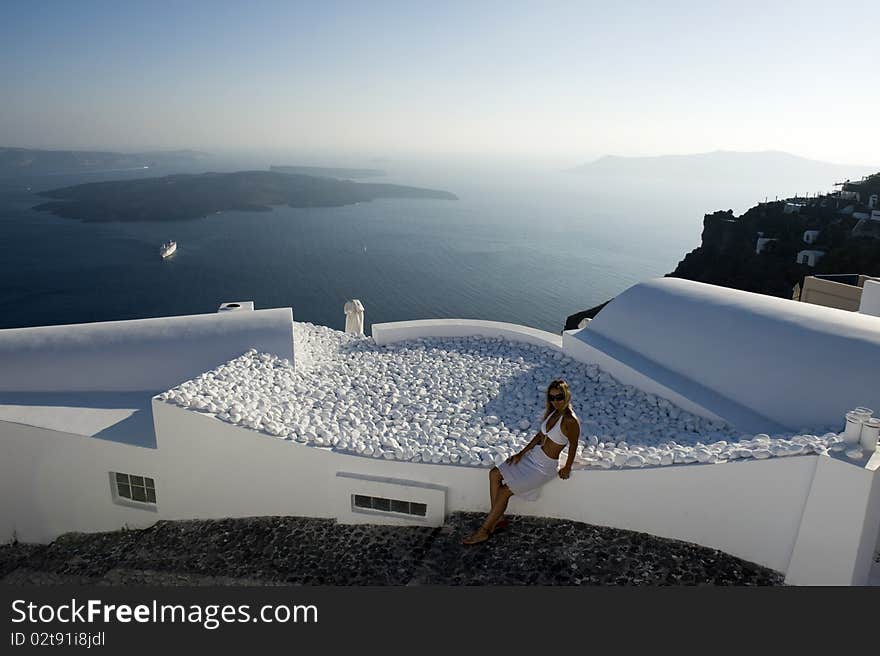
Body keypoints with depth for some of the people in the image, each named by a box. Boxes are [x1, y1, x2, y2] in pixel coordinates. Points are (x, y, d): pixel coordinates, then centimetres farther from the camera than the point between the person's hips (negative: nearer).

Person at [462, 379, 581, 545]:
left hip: (545, 466, -9)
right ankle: (497, 518, 10)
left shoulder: (570, 420, -25)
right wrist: (521, 453, 4)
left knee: (505, 491, -11)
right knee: (494, 474, 1)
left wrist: (567, 468, -2)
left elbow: (573, 446, -13)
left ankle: (484, 531, 3)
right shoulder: (553, 412, 0)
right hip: (534, 455, 9)